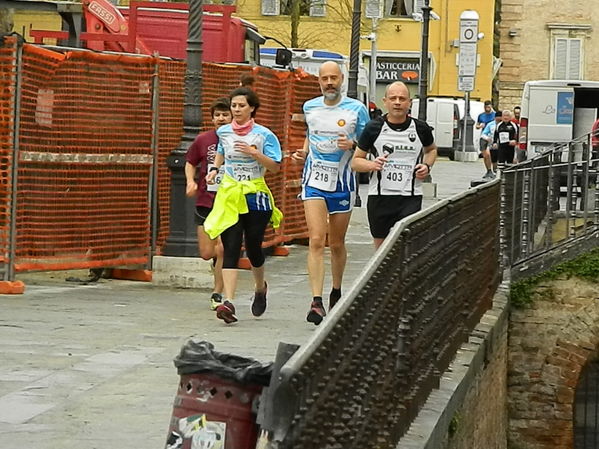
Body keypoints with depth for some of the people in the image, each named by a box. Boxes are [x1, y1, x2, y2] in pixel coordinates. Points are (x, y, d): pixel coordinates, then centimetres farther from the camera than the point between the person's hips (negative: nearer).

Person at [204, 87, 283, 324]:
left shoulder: (264, 135, -3)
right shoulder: (223, 132, 8)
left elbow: (275, 166, -5)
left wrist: (254, 153, -17)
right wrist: (214, 169, 12)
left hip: (255, 197, -2)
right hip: (229, 195, 2)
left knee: (253, 247, 4)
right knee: (231, 248, -10)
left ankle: (260, 288, 36)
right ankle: (228, 302, -20)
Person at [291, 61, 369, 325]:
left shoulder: (356, 109, -3)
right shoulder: (309, 107, 7)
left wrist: (352, 145, -18)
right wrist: (303, 152, 6)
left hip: (342, 183, -1)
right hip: (314, 181, 1)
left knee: (337, 243, 12)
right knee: (316, 241, -14)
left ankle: (336, 292, 34)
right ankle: (316, 301, -20)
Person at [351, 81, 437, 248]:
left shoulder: (420, 128, 4)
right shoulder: (374, 128, 1)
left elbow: (431, 149, 26)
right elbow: (356, 161, 6)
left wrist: (427, 166, 5)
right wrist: (372, 165, -15)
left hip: (410, 198, -1)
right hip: (379, 197, 1)